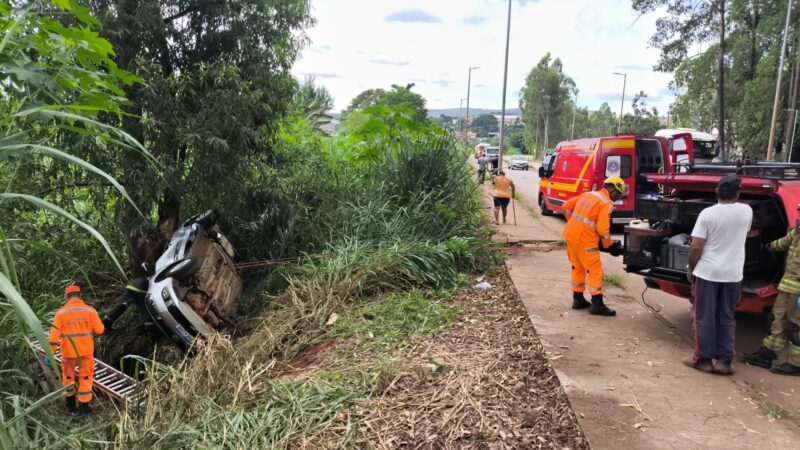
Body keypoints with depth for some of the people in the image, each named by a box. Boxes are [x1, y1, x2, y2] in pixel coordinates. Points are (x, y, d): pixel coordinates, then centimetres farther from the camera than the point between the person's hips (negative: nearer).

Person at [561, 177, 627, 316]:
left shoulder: (587, 194, 13)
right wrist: (609, 245, 0)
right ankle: (597, 305, 0)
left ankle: (578, 299, 25)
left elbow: (567, 206, 17)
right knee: (595, 271, 0)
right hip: (585, 240, -8)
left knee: (578, 268, 18)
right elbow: (603, 229, -14)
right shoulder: (606, 203, -9)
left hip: (570, 235, 8)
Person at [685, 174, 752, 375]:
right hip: (733, 274, 3)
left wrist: (691, 269, 0)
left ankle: (703, 359, 11)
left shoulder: (707, 213, -13)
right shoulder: (747, 211, -2)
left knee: (704, 318, 6)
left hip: (707, 272, -3)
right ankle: (725, 360, 14)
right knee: (727, 318, 13)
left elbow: (696, 247, -13)